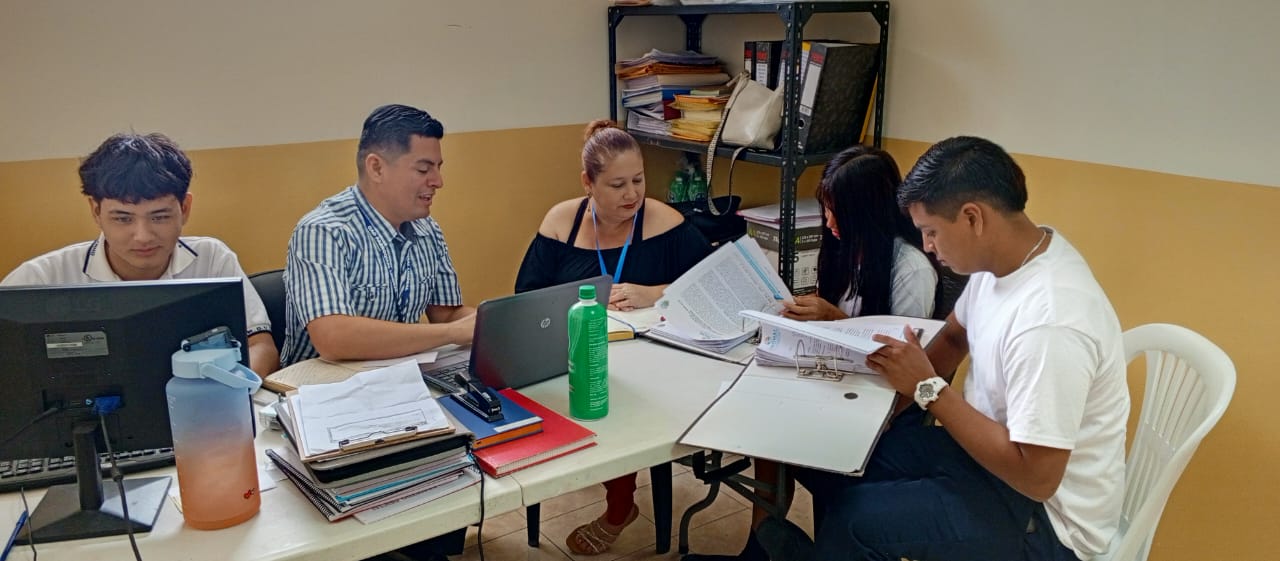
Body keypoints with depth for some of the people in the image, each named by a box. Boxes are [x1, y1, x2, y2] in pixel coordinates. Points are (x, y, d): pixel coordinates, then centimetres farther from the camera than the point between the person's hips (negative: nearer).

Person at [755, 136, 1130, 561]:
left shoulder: (1049, 321, -33)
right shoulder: (1002, 258, -5)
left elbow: (1036, 476, -30)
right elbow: (953, 336, 13)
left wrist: (929, 388, -24)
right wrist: (907, 380, -5)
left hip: (1045, 516, -8)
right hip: (989, 451, 8)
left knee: (854, 517, -15)